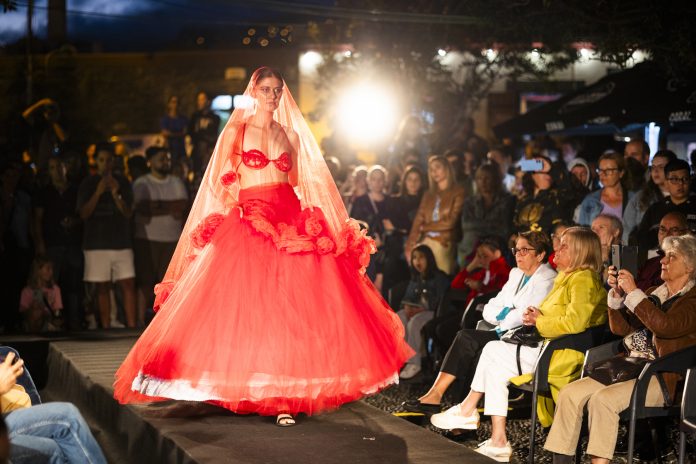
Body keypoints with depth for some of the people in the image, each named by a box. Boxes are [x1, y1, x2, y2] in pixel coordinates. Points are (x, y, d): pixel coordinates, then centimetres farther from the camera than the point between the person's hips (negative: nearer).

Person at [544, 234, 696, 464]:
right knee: (570, 394, -13)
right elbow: (621, 328, 19)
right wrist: (617, 293, 4)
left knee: (602, 399, -31)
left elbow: (665, 325, -21)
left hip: (664, 379, -7)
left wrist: (634, 292, -17)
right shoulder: (654, 293, 22)